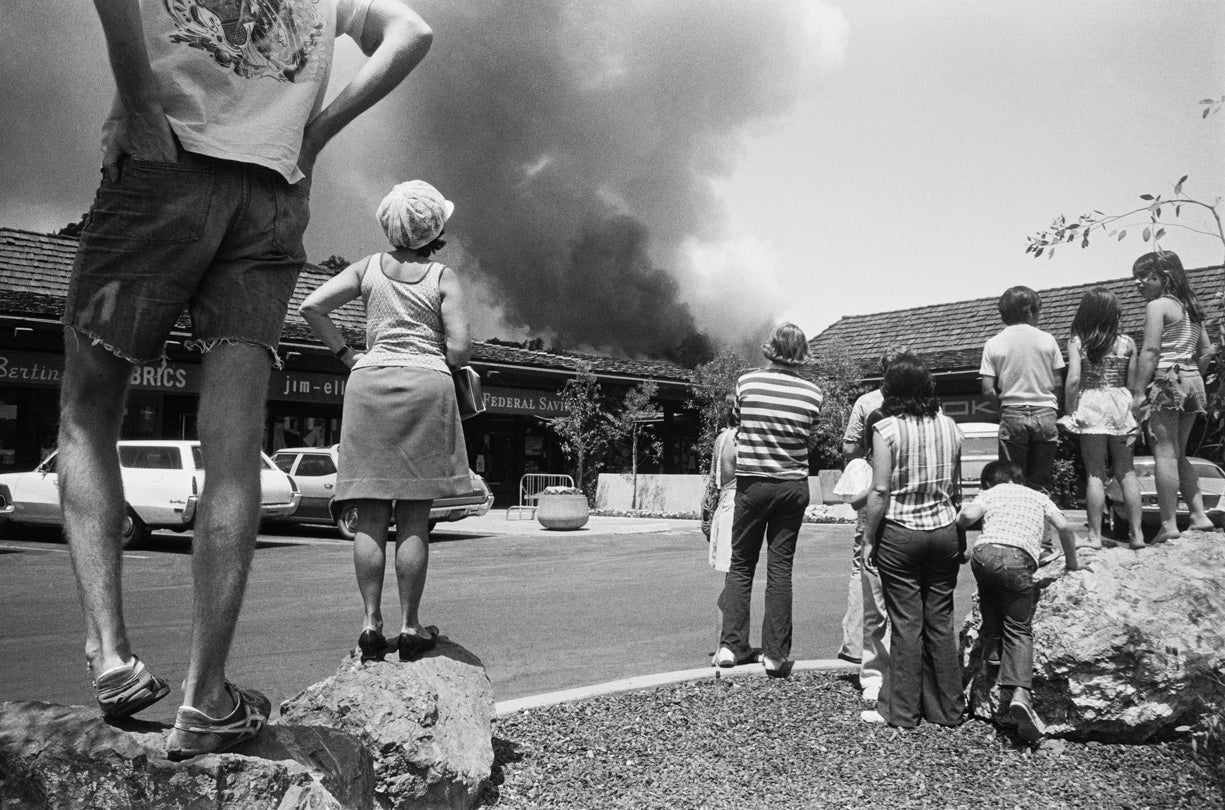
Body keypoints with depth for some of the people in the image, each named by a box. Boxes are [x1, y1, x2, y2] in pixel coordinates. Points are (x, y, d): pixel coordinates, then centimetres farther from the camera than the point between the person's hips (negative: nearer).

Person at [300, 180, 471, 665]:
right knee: (413, 518, 1)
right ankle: (409, 626, 4)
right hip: (426, 385, -2)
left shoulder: (368, 268, 10)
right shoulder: (444, 278, 3)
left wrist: (344, 353, 9)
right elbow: (460, 349, -5)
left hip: (369, 381, 2)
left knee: (371, 516, 4)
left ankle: (371, 624, 2)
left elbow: (311, 306, 1)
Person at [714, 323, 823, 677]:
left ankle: (731, 645, 6)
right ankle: (776, 654, 7)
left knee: (740, 564, 10)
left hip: (752, 482, -1)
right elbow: (809, 433, 4)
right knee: (781, 568, 6)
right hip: (793, 485, 1)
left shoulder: (747, 382, -6)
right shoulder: (812, 393, -4)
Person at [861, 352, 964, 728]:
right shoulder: (949, 426, 4)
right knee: (940, 621, 11)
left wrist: (868, 539, -4)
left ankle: (902, 711, 11)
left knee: (907, 623, 3)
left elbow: (879, 492, -12)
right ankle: (947, 709, 19)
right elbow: (955, 488, 11)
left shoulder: (886, 429, -10)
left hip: (900, 533, -4)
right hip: (945, 531, 4)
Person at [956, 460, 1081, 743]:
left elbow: (967, 515, 6)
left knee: (989, 590, 36)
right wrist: (1071, 561, 32)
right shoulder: (1037, 496, 31)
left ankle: (992, 646, 28)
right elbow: (1064, 526, 17)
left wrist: (959, 519, 29)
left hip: (984, 552, 1)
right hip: (1019, 559, -1)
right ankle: (1021, 691, -15)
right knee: (1019, 629, 5)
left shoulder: (989, 494, 26)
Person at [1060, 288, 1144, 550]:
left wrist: (1070, 412, -2)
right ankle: (1137, 533, 14)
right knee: (1126, 472, 12)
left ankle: (1095, 536, 3)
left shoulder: (1077, 341, -6)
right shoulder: (1127, 343, 1)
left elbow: (1073, 380, -13)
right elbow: (1132, 383, 3)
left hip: (1091, 407, -2)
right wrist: (1132, 408, 16)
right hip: (1119, 406, 2)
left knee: (1095, 473, 3)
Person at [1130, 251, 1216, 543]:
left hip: (1166, 381, -8)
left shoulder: (1157, 305, -7)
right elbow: (1207, 351, 16)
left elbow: (1150, 350, -15)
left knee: (1165, 452, -6)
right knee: (1179, 454, 17)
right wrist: (1193, 377, 20)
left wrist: (1138, 391, -16)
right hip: (1193, 382, 8)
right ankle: (1199, 515, 15)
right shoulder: (1191, 307, 17)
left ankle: (1169, 524, -8)